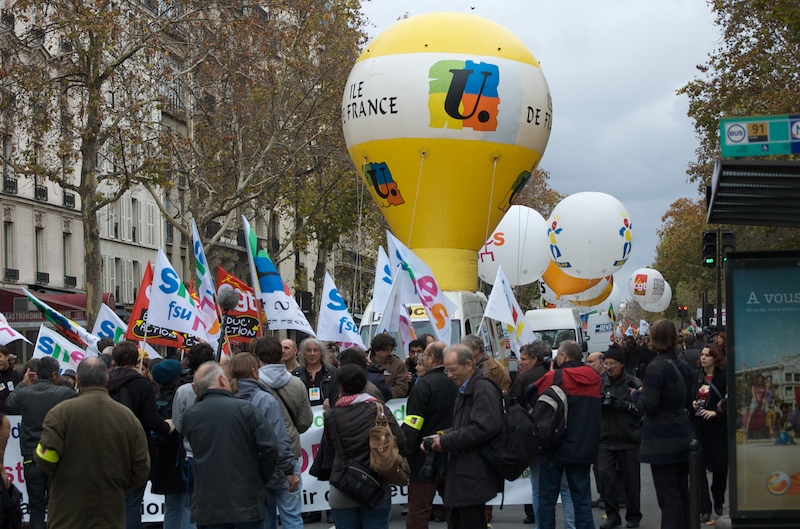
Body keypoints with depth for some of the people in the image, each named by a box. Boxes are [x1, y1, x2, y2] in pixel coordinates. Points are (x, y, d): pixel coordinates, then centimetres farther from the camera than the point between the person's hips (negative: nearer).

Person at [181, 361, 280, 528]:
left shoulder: (189, 416, 2)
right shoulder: (245, 408, -8)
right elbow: (270, 448, -12)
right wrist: (261, 477, 4)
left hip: (206, 508, 2)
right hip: (246, 503, -2)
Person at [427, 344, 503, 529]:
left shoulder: (483, 389, -14)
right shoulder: (466, 389, 18)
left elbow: (485, 428, -25)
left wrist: (446, 441, -18)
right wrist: (443, 436, 6)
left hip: (473, 477, -10)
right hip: (462, 475, 10)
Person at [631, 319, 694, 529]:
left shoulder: (656, 368, -18)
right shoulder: (683, 366, 7)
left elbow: (648, 406, -19)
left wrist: (637, 394, -1)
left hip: (662, 441, -8)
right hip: (683, 437, 8)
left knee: (668, 498, -4)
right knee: (682, 494, 15)